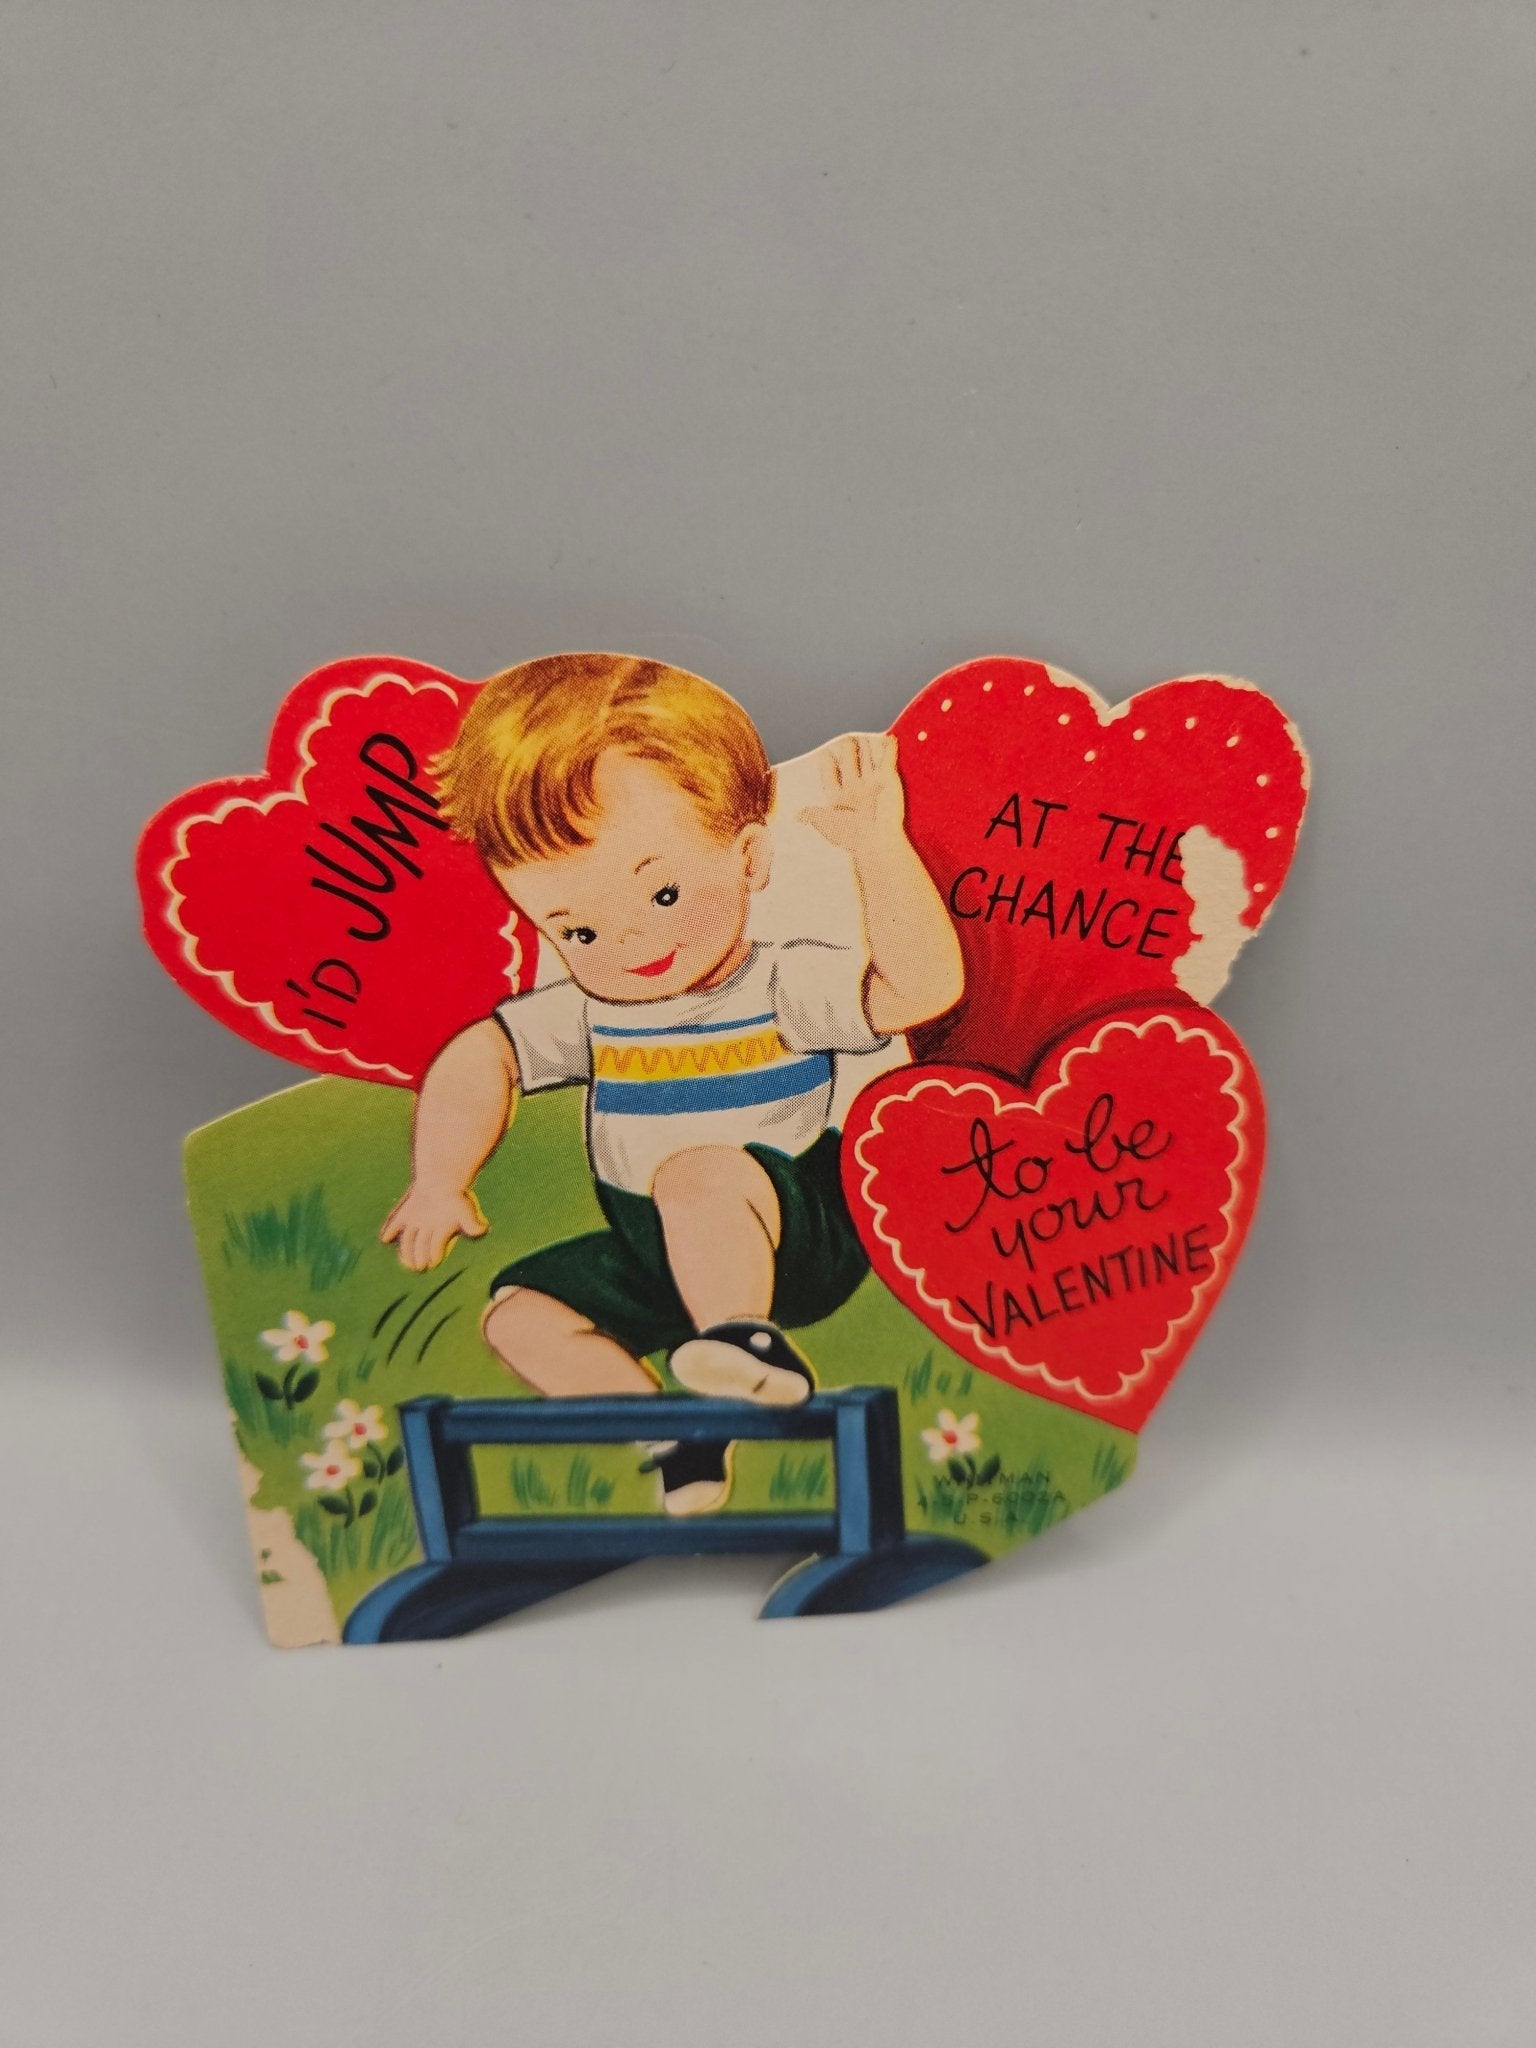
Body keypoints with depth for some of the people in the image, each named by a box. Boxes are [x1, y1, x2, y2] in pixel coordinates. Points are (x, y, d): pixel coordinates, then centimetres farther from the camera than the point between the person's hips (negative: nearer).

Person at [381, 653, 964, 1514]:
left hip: (794, 1232, -7)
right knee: (519, 1311, -7)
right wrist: (440, 1181, -6)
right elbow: (479, 1056, 5)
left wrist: (878, 844, -32)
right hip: (656, 1258, 7)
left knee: (698, 1175, -36)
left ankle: (753, 1344, -21)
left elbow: (925, 987, -27)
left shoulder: (789, 985, -14)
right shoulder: (585, 1012, 1)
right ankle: (672, 1437, -13)